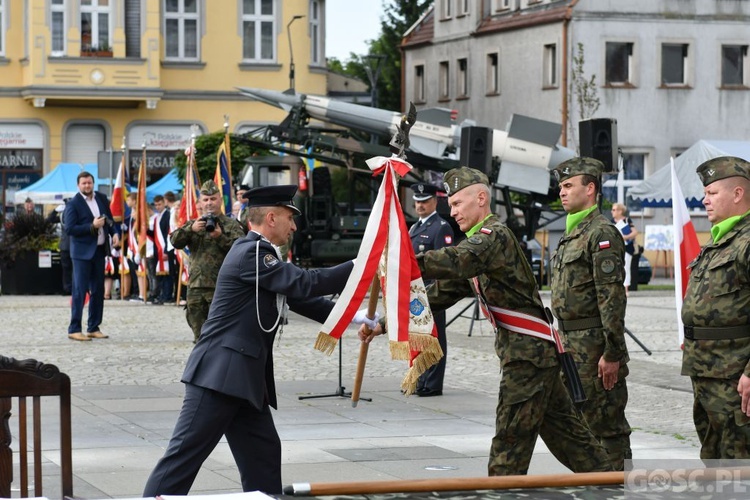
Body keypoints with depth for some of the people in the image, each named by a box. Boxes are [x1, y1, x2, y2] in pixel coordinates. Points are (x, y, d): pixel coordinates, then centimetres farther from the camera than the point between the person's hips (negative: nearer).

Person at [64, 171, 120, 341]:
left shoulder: (101, 199, 9)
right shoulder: (73, 204, -8)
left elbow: (109, 219, 19)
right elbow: (69, 229, -14)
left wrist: (115, 232, 0)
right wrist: (92, 226, -20)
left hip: (100, 250, 6)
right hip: (82, 252, -6)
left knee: (98, 291, 9)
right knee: (79, 291, -7)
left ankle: (93, 328, 17)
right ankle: (74, 329, -5)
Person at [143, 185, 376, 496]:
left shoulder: (261, 254, 17)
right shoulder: (251, 253, -14)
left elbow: (299, 297, 19)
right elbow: (305, 283, -19)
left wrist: (350, 317, 11)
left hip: (245, 378, 10)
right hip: (220, 373, -10)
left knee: (263, 454, 10)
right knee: (186, 453, -8)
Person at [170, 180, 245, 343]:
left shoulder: (231, 224, 5)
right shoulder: (194, 224, 16)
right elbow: (175, 241, 1)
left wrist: (220, 237, -21)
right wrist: (190, 229, -16)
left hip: (220, 287, -4)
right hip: (195, 287, 4)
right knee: (199, 336, 9)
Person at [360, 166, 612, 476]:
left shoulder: (496, 234, -12)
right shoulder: (478, 242, 19)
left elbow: (459, 260, -34)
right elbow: (441, 293, 16)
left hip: (528, 353, -10)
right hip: (535, 351, 10)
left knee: (510, 439, -8)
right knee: (563, 431, 15)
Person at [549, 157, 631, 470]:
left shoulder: (601, 233, -14)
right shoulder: (572, 234, 18)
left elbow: (613, 297, -20)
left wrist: (612, 353, -23)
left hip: (595, 345, -10)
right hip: (572, 344, 10)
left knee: (607, 426, -6)